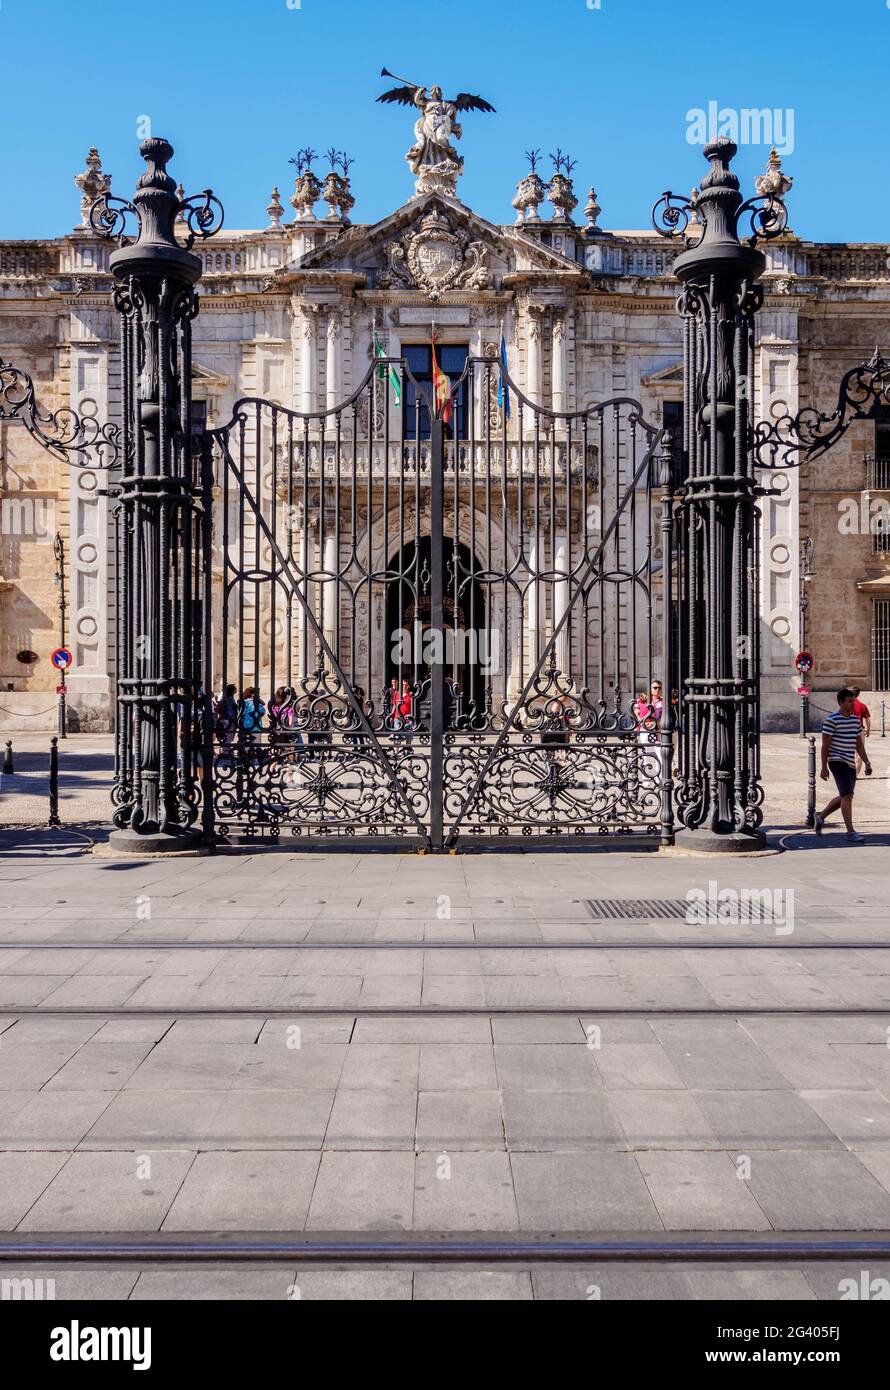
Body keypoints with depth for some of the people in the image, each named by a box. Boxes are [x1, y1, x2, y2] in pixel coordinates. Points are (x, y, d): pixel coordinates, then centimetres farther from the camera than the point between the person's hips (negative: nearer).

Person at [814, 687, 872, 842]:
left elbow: (859, 744, 17)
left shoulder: (855, 720, 12)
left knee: (844, 797, 15)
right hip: (837, 761, -8)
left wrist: (867, 763, 10)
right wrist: (824, 768, -13)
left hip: (850, 764, 8)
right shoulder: (831, 720, -9)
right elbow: (825, 745, -9)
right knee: (847, 796, -13)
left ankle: (821, 816, 34)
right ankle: (850, 832, -11)